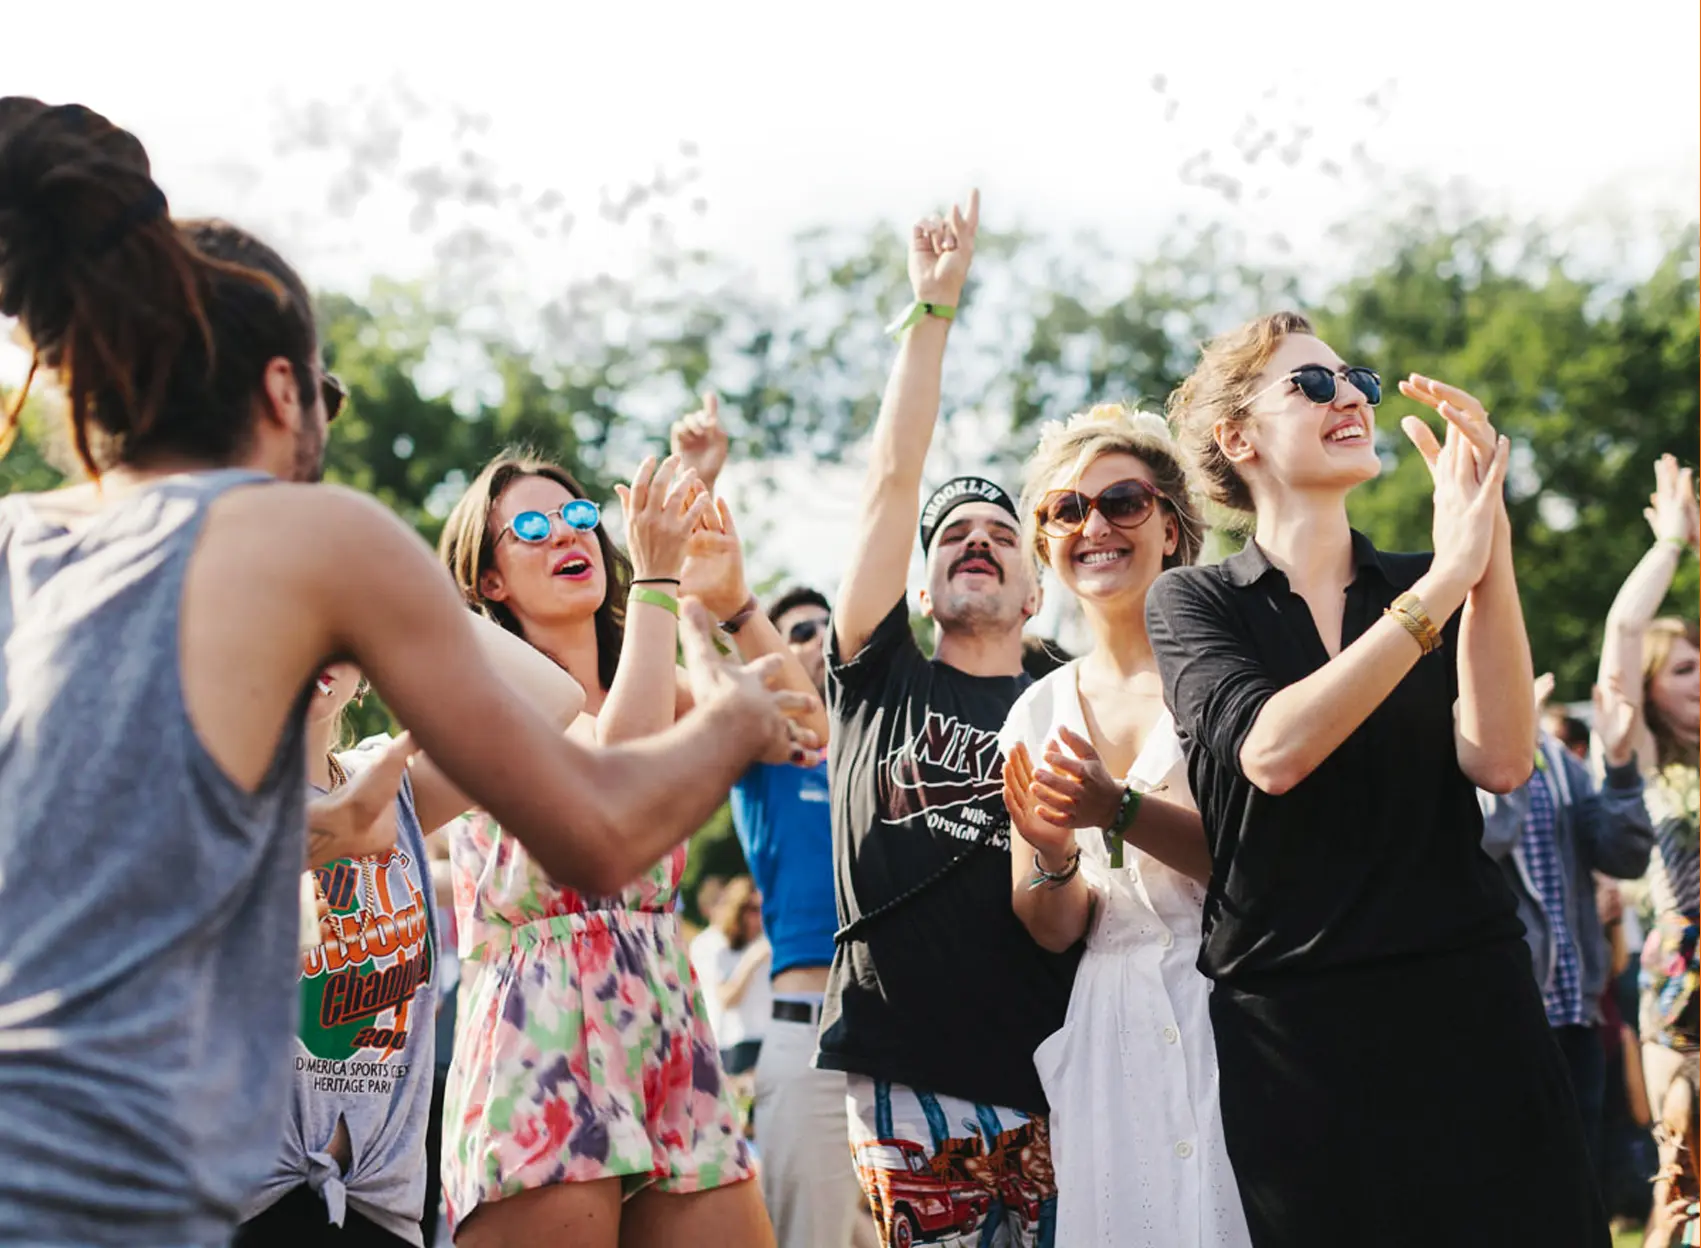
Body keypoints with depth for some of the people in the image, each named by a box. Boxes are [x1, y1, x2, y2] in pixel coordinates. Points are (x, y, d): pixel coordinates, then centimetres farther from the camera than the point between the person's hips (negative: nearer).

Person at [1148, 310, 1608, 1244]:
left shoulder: (1427, 581, 9)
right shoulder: (1192, 602, 4)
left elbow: (1496, 761, -8)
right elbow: (1269, 751, -17)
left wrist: (1485, 544, -15)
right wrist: (1442, 584, -19)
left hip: (1465, 1014, 2)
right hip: (1287, 1024, -2)